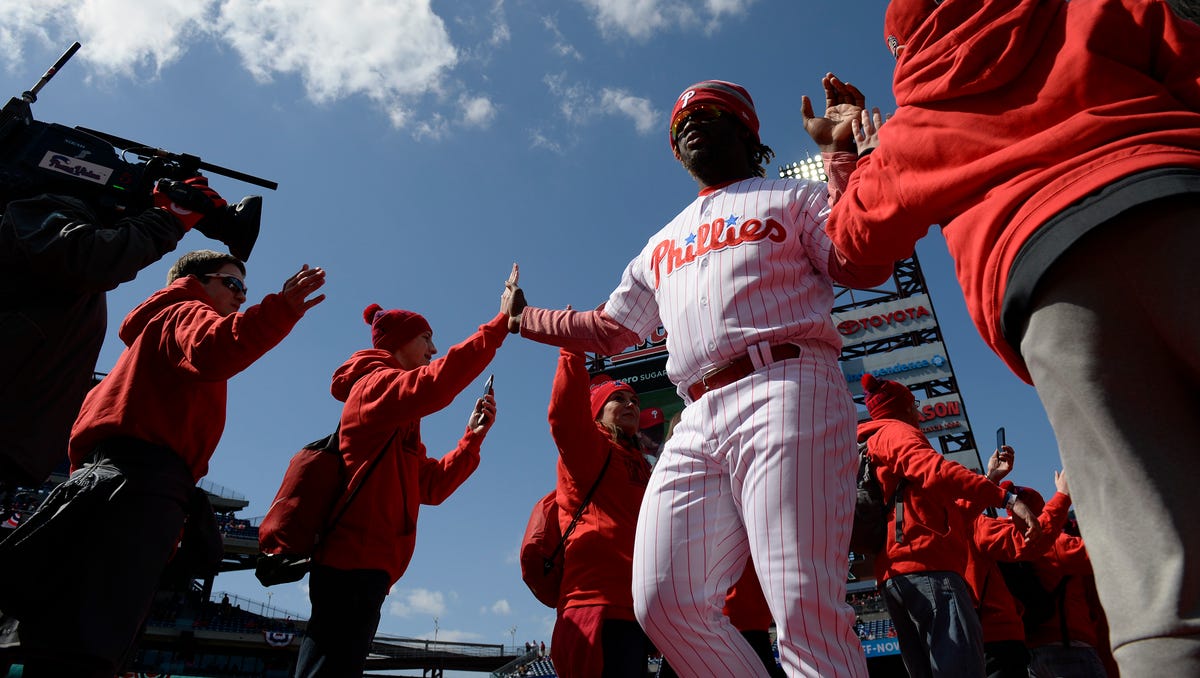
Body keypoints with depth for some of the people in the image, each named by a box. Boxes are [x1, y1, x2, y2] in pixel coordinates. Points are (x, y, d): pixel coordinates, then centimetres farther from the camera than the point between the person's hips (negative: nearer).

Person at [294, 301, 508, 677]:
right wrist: (502, 322, -23)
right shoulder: (377, 385, -3)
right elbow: (437, 384, -26)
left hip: (357, 563, 10)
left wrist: (473, 436, 11)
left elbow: (431, 486, 20)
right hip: (354, 563, -10)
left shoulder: (398, 421, 25)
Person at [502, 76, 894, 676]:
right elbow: (608, 329, 36)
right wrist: (524, 318, 39)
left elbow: (867, 267, 1)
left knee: (803, 608, -17)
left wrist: (845, 152, -7)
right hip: (698, 424, 5)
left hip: (785, 393, -5)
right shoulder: (661, 243, 33)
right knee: (663, 601, -7)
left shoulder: (794, 197, 18)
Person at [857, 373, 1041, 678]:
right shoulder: (897, 432, 4)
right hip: (926, 565, -9)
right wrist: (1006, 497, -21)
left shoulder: (869, 449, 31)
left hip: (894, 576, 10)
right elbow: (934, 470, -17)